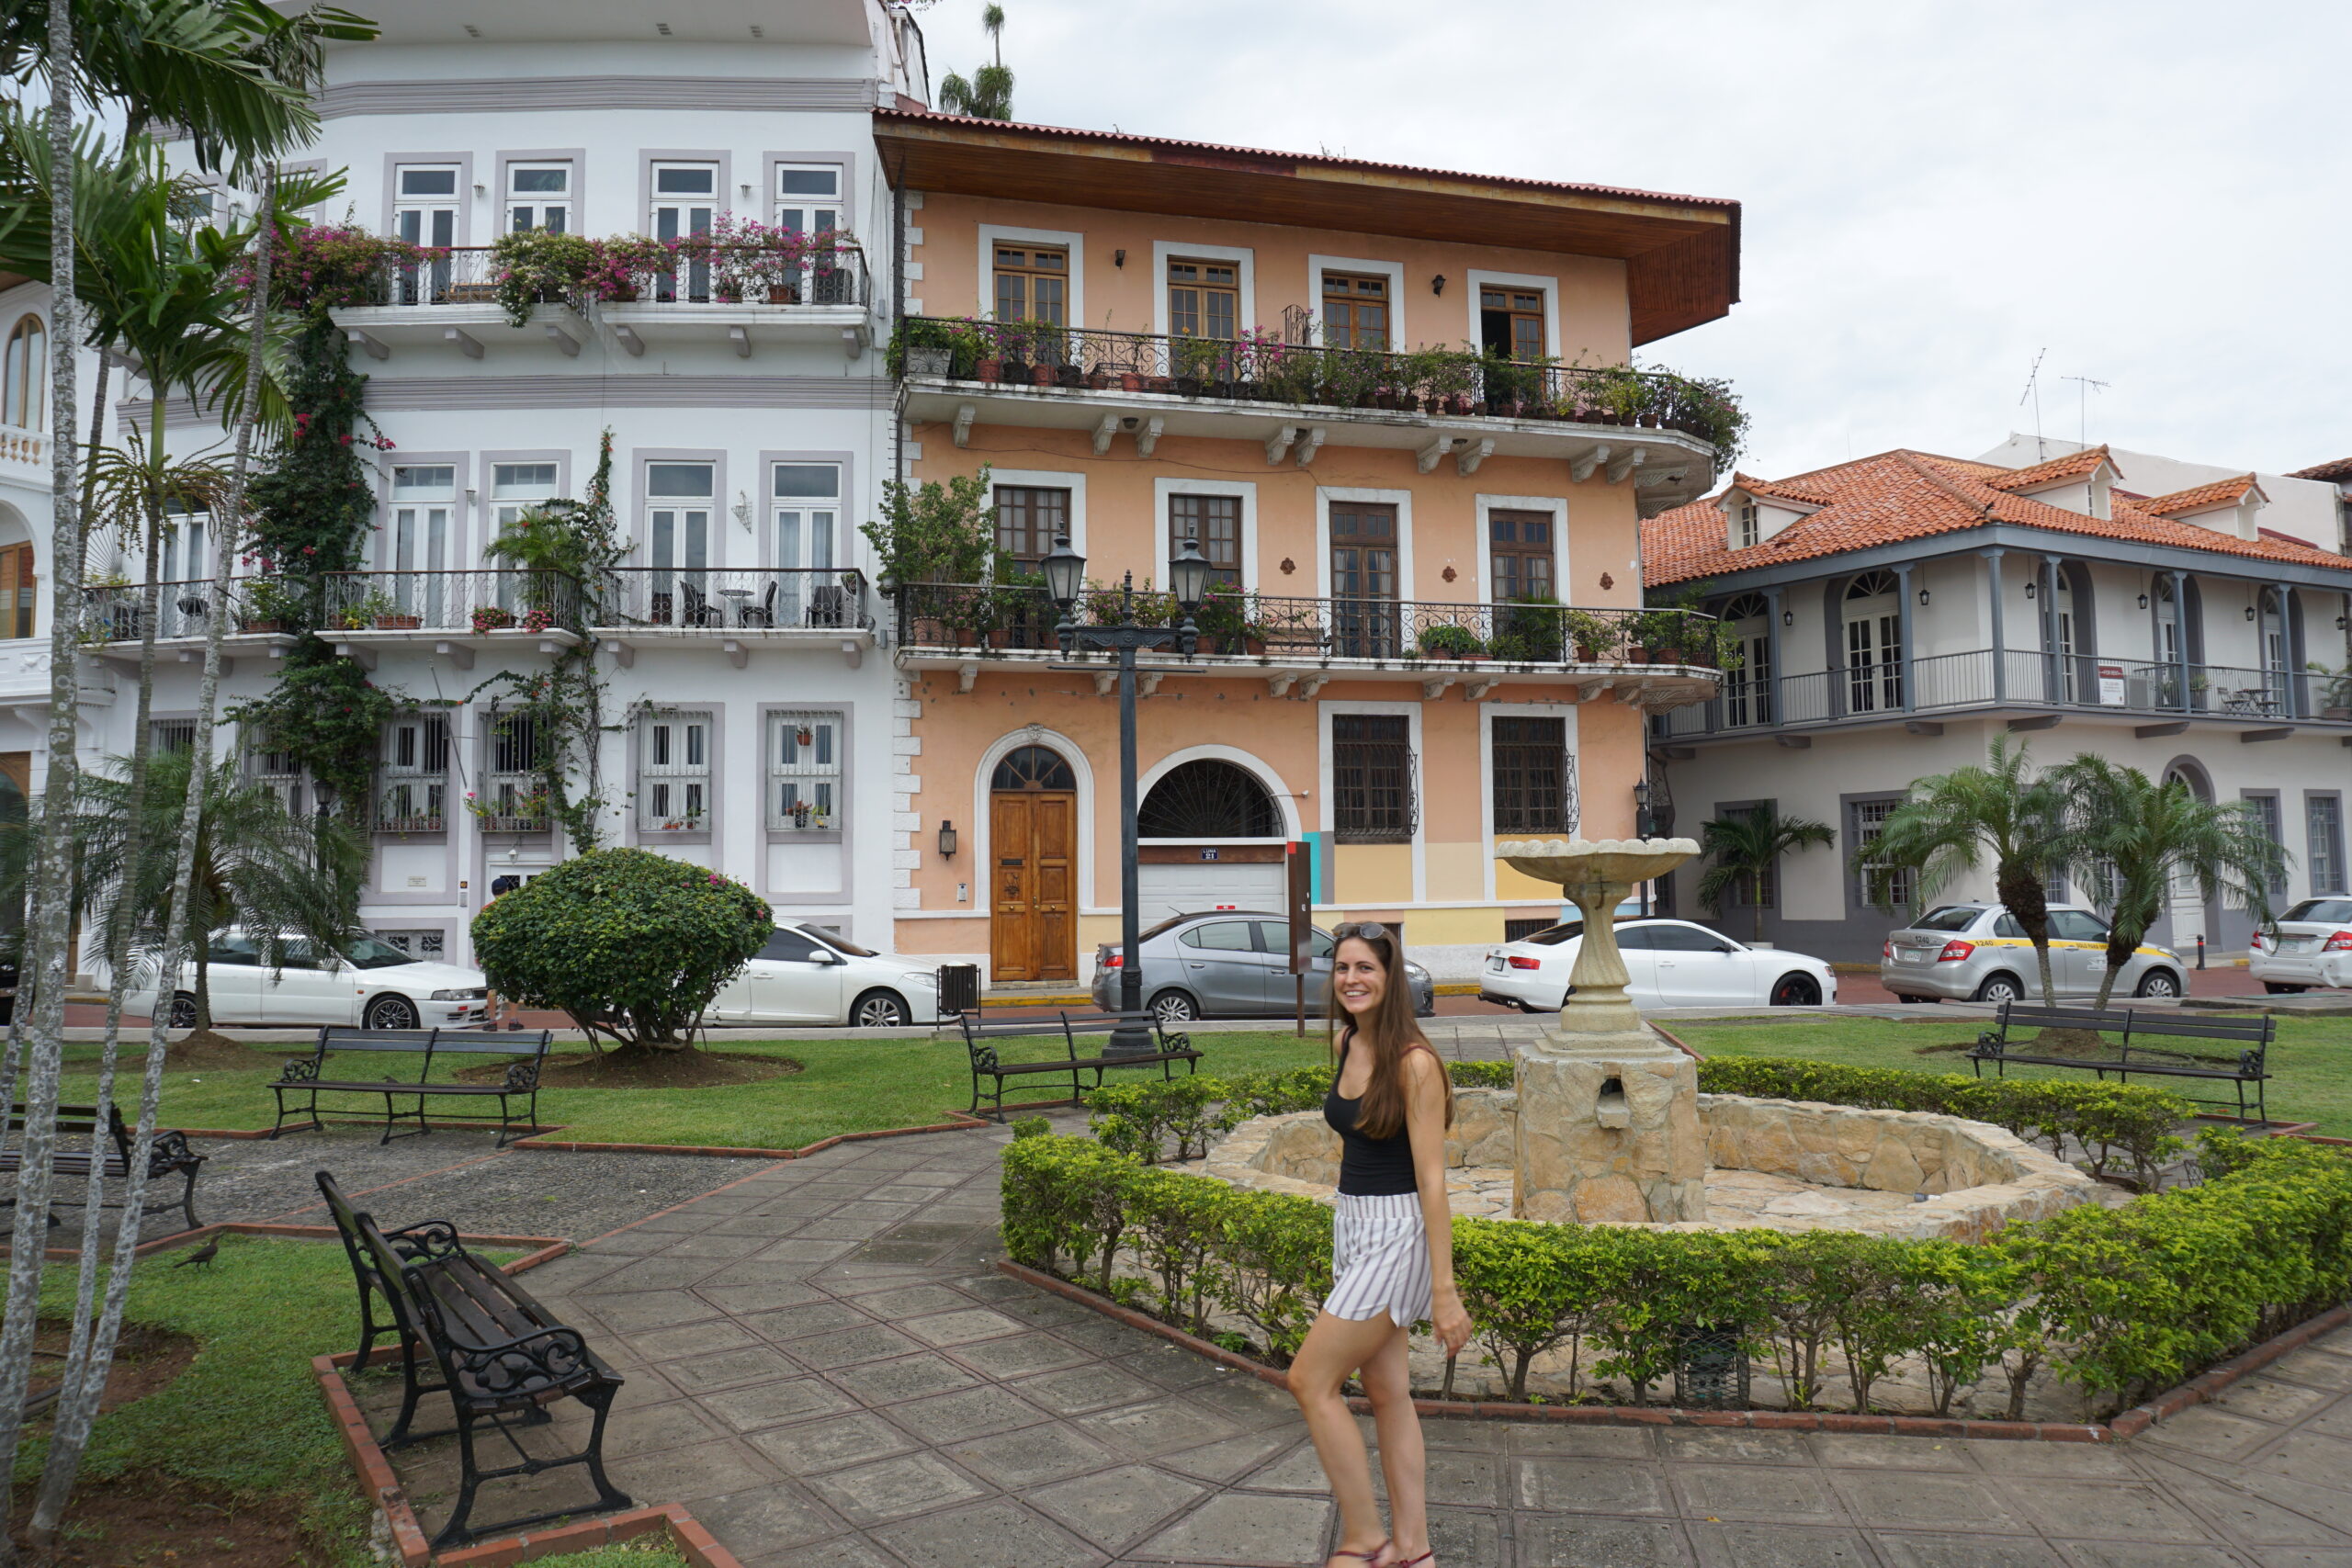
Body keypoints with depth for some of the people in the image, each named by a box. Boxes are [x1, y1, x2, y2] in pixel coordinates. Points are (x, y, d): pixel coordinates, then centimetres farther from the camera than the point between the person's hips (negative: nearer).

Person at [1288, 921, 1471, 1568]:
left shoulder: (1413, 1063, -19)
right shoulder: (1346, 1044, 4)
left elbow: (1431, 1180, -21)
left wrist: (1444, 1290, -21)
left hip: (1395, 1235, -8)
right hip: (1353, 1225, 8)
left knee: (1310, 1381, -4)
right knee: (1388, 1392, 13)